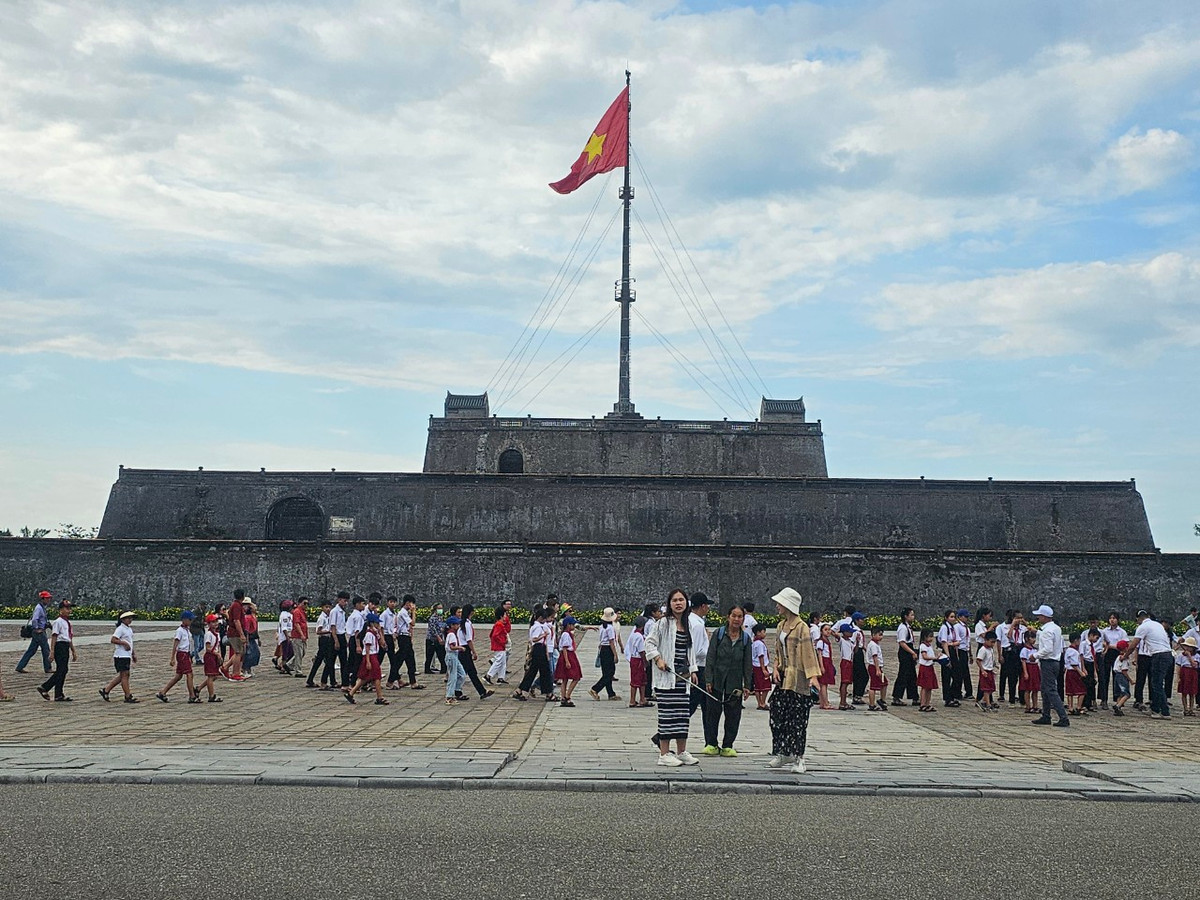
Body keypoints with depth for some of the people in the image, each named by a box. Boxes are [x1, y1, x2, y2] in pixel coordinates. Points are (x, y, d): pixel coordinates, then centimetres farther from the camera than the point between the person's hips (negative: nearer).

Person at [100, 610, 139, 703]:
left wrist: (134, 654, 21)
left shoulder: (129, 629, 17)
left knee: (122, 676, 13)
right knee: (125, 675, -6)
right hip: (121, 656, -10)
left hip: (127, 656, 10)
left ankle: (106, 690, 22)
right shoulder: (120, 629, -11)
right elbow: (113, 640, -21)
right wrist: (124, 643, -22)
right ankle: (128, 696, -4)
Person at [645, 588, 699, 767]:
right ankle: (664, 754, -1)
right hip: (666, 675, -7)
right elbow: (649, 642, -6)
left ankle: (681, 752, 18)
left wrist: (693, 670, 17)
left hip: (683, 676, 7)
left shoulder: (688, 625, 15)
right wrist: (658, 659, -17)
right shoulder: (663, 623, -6)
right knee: (668, 713, -6)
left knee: (683, 713, 9)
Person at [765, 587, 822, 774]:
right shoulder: (781, 625, 13)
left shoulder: (801, 627, -11)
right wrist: (776, 669, 3)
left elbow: (809, 652, -16)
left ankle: (798, 758, 4)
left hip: (797, 679, -8)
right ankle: (782, 754, 19)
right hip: (783, 678, 8)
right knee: (777, 715, 8)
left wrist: (812, 675, -23)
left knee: (797, 718, -3)